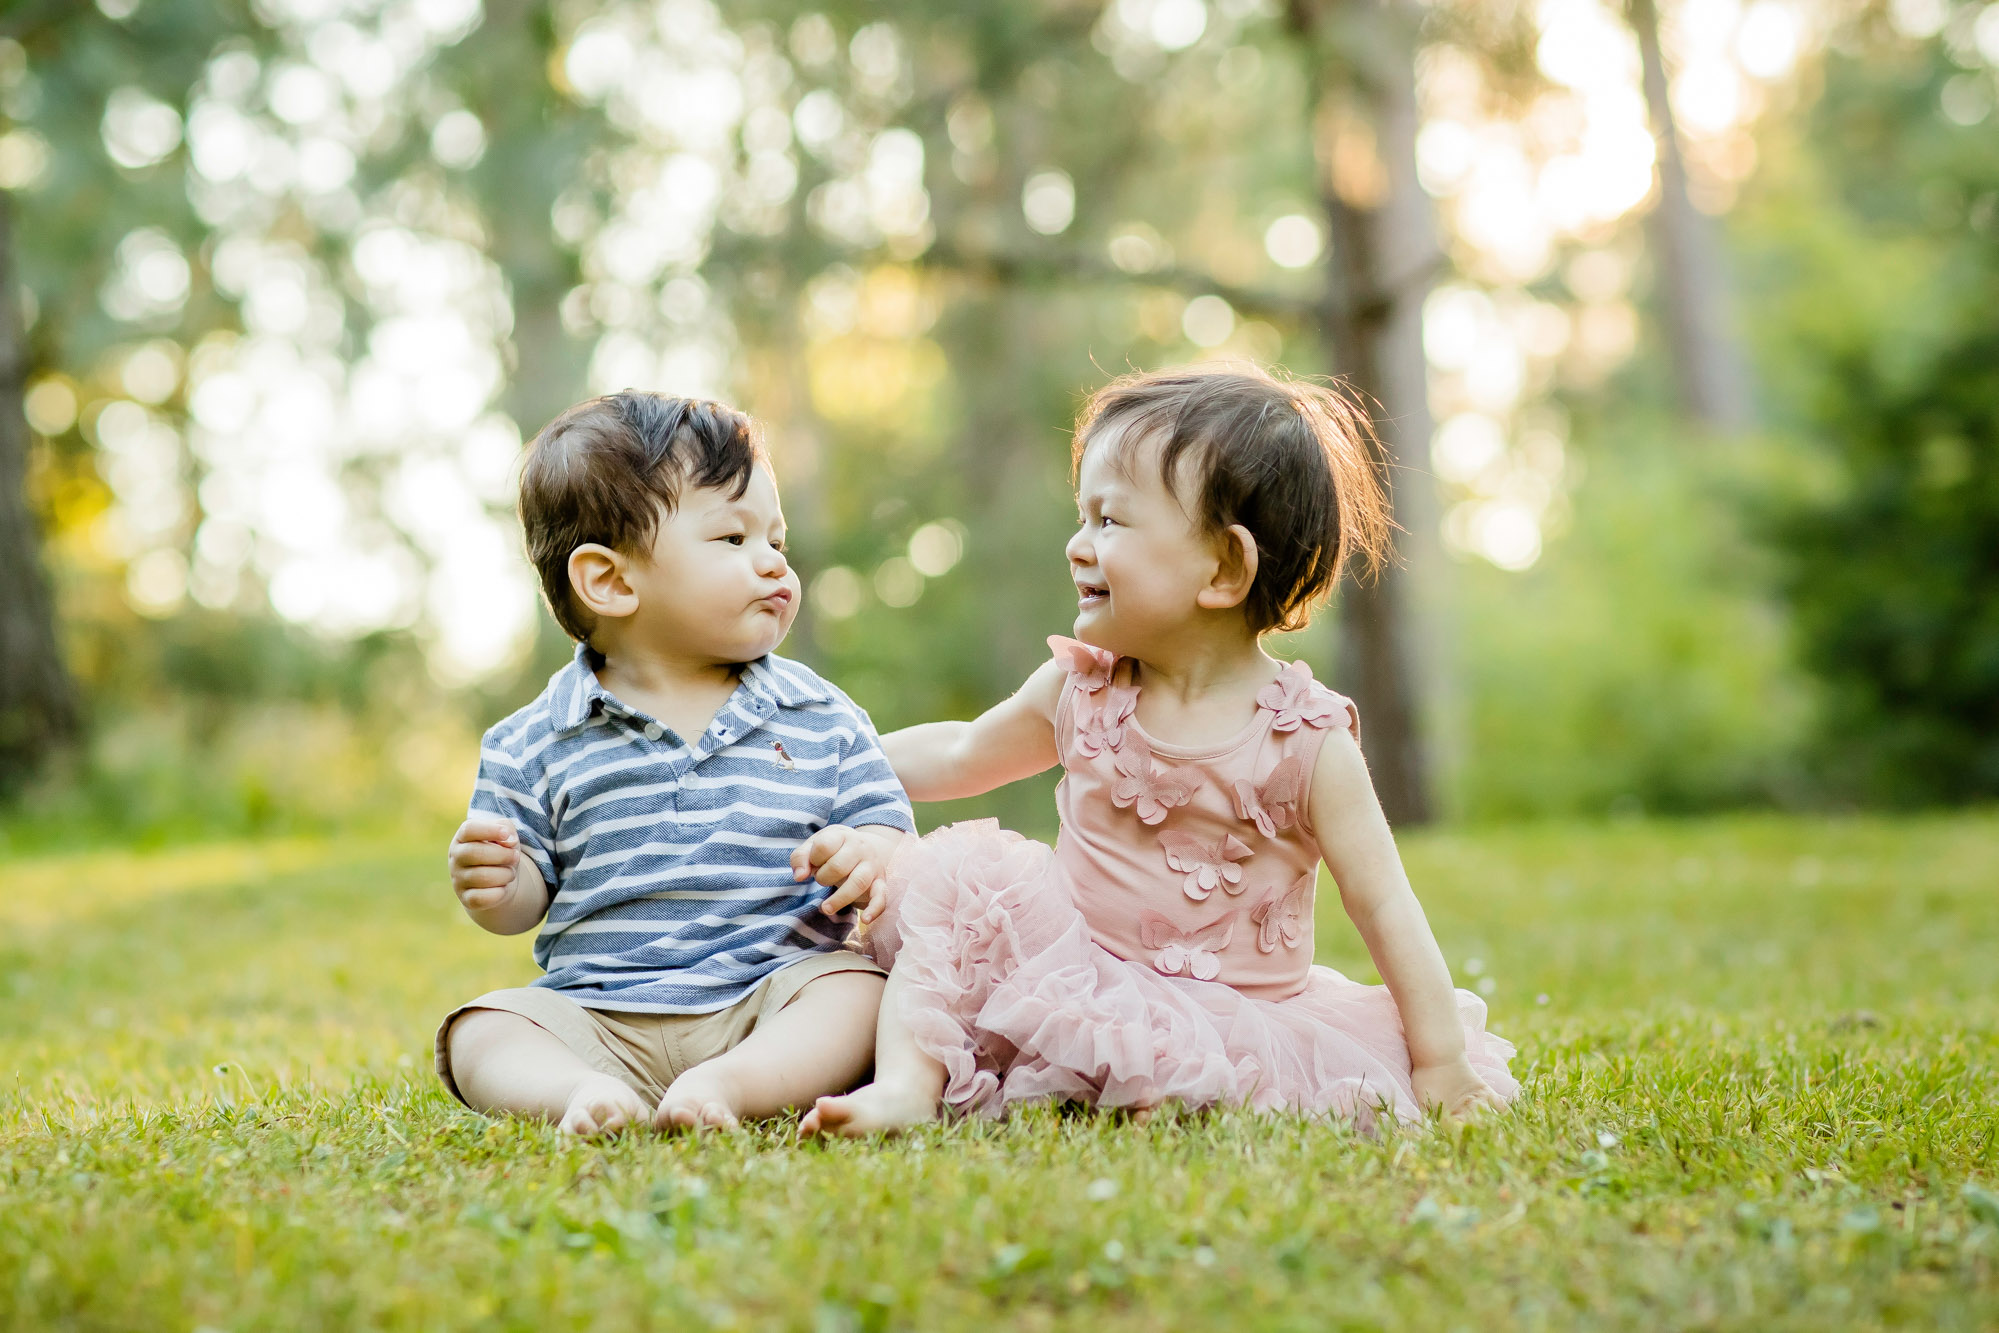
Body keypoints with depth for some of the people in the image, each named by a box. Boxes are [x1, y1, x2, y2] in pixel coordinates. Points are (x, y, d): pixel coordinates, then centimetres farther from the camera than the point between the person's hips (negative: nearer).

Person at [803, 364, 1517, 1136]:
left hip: (1232, 1010, -3)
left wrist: (1442, 1064, -11)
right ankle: (909, 1082, -22)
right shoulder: (1077, 690, -1)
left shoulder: (1306, 738, -13)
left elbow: (1383, 904, -10)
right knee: (958, 876, -16)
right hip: (1076, 972, 3)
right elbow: (961, 754, 18)